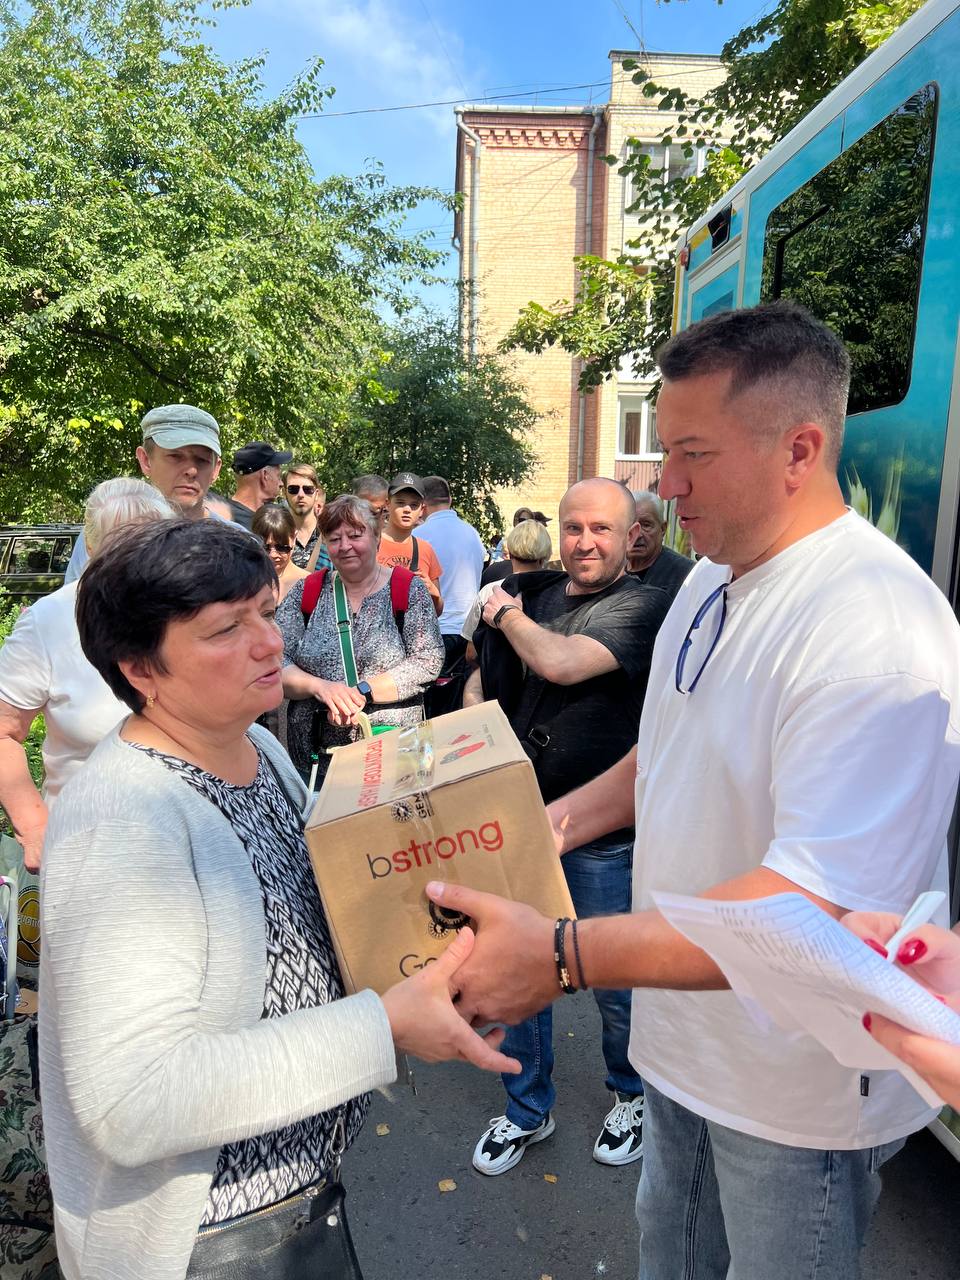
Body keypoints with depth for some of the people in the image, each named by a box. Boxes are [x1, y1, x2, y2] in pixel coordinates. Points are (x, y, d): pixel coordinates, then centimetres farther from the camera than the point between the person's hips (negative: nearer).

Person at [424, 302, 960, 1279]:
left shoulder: (878, 631, -30)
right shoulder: (714, 578, 0)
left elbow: (814, 908, -35)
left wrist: (560, 957, -36)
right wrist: (557, 823, 1)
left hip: (799, 1092, -7)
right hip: (685, 1037, 8)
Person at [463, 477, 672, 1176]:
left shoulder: (644, 607, -14)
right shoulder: (536, 593, 5)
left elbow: (559, 662, -28)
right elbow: (486, 675, 18)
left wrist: (508, 615, -9)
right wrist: (475, 707, -4)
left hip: (601, 835, -5)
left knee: (614, 983, 14)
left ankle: (631, 1096, 45)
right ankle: (529, 1110, 42)